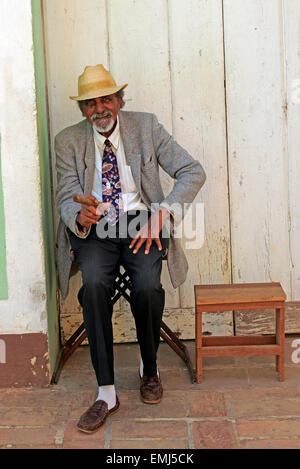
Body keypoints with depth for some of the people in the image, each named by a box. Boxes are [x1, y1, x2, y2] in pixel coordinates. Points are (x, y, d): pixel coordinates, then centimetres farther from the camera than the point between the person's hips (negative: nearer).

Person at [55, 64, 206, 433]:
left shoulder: (146, 126, 5)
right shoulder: (68, 141, 7)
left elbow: (193, 172, -1)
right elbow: (66, 196, 0)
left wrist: (161, 214, -15)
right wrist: (80, 215, -26)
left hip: (140, 224, 0)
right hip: (93, 230, 1)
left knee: (147, 286, -28)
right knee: (94, 284, -30)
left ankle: (149, 368, 3)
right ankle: (106, 392, -19)